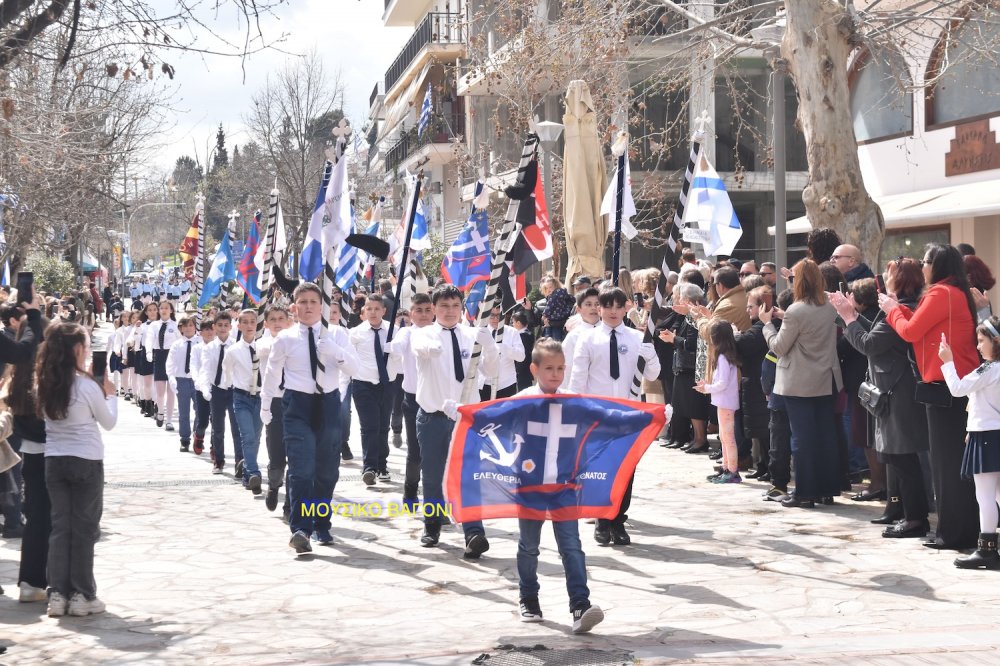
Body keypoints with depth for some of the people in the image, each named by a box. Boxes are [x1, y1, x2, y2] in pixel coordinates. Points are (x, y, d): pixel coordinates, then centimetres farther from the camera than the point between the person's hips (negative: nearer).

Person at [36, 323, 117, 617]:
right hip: (86, 462, -5)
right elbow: (109, 422, -2)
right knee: (84, 528, 3)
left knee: (60, 526, 9)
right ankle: (81, 595, 7)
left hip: (54, 461, 5)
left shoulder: (46, 384, 1)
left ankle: (57, 593, 7)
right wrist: (110, 395, 15)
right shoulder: (86, 385, -14)